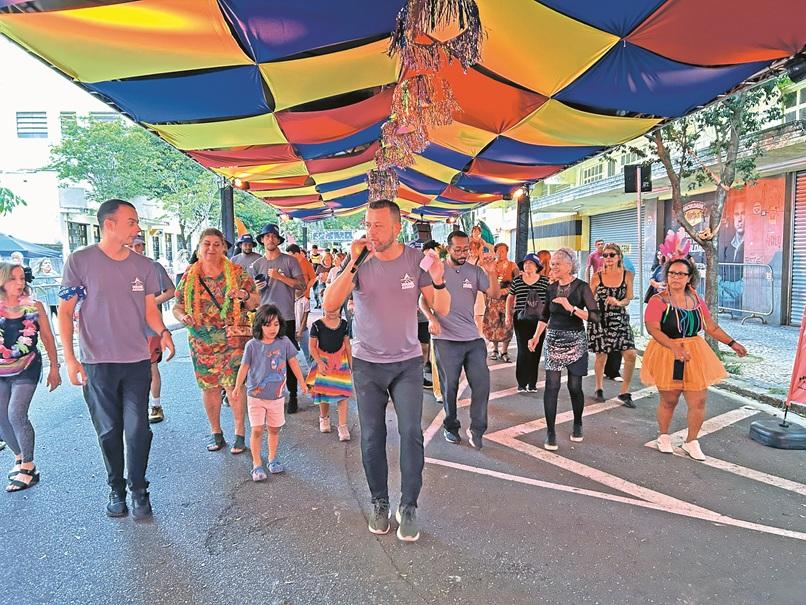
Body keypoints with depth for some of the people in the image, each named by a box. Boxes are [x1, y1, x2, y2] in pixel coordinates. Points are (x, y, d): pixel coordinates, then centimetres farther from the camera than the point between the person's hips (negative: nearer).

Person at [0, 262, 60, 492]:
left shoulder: (34, 306, -5)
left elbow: (47, 338, 2)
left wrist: (54, 367, 3)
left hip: (26, 370, -3)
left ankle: (28, 467, 4)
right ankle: (20, 458, 31)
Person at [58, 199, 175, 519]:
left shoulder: (143, 265, 4)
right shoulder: (80, 261, -6)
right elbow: (65, 311, -3)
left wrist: (163, 331, -13)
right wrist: (70, 359, -10)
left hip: (137, 361, 2)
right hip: (97, 363, -2)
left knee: (138, 430, 2)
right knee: (109, 431, 10)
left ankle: (138, 489, 19)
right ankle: (116, 489, 28)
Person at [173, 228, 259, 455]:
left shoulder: (237, 272, 1)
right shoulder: (189, 276, 7)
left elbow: (255, 302, 3)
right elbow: (177, 306, 12)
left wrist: (245, 295, -19)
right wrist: (182, 317, -10)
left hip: (233, 338, -3)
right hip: (201, 341, 3)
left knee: (234, 385, -6)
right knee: (208, 386, 9)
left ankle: (240, 433, 9)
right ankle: (215, 432, 26)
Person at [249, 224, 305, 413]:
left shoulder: (289, 261, 2)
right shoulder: (256, 265, 13)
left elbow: (301, 284, -4)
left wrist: (280, 276, -12)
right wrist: (256, 288, -2)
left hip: (286, 317, -3)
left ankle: (293, 396, 9)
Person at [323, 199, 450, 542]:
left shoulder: (416, 260, -6)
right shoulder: (360, 262, -8)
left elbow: (442, 310, -6)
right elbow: (330, 306, -20)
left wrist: (438, 282, -26)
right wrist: (352, 264, -27)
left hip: (407, 362, 0)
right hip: (367, 363, 1)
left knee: (411, 433, -6)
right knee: (372, 437, 7)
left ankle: (408, 507, 11)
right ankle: (380, 504, 25)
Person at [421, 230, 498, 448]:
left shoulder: (475, 271, 5)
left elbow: (495, 295, -2)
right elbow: (422, 299, 2)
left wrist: (492, 274, -19)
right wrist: (431, 318, -16)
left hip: (473, 338, 3)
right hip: (446, 339, -2)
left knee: (482, 383, 2)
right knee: (449, 386, 9)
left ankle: (476, 430, 17)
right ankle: (450, 426, 29)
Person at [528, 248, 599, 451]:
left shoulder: (581, 287, -6)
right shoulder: (552, 288, 7)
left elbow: (595, 316, -14)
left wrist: (571, 308, -24)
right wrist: (536, 336, 7)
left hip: (575, 342, -3)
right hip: (553, 340, 3)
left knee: (574, 386, 6)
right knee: (551, 385, -5)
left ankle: (577, 424, 31)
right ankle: (550, 431, 2)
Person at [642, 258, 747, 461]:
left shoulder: (696, 300, 6)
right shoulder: (658, 300, -11)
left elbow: (711, 327, 15)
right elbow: (652, 329, -22)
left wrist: (732, 343, 11)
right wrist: (674, 346, -33)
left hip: (694, 354, 5)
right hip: (667, 354, -4)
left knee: (698, 401, 3)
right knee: (669, 400, 6)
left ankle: (691, 442, 23)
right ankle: (663, 436, 31)